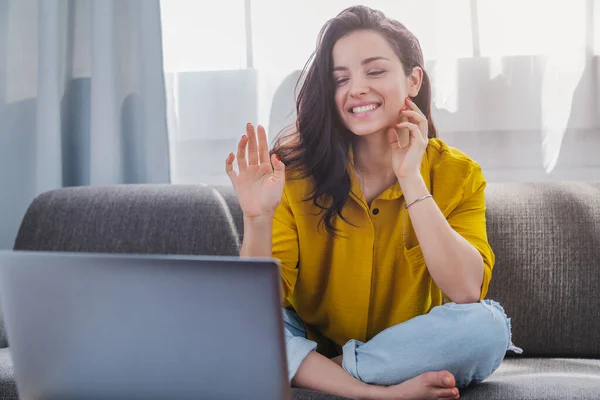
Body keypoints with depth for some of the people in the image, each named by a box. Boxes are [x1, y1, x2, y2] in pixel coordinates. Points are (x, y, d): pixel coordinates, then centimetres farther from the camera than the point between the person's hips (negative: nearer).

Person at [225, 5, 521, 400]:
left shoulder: (457, 174, -7)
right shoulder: (294, 171, -9)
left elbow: (467, 292, -22)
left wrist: (410, 178, -25)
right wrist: (258, 219, -33)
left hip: (416, 352, 0)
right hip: (310, 350, 0)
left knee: (486, 325, -29)